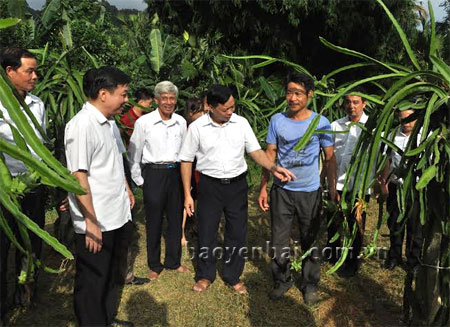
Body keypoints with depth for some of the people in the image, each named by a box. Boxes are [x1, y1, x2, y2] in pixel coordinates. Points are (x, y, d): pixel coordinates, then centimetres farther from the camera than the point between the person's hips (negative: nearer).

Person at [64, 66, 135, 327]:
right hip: (96, 223, -9)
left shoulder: (110, 122, 9)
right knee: (94, 282, 10)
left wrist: (127, 189, 22)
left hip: (119, 216, 9)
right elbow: (78, 176, -21)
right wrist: (91, 223, -21)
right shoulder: (82, 125, -19)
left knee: (114, 275, 24)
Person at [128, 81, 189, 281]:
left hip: (176, 173, 4)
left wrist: (184, 175, 12)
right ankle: (154, 265, 22)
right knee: (154, 221, 5)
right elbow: (133, 153, -1)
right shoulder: (144, 122, -6)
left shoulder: (181, 122, 6)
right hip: (154, 174, -4)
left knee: (176, 218, 11)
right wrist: (138, 180, -1)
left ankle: (173, 261, 28)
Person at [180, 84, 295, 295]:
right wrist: (187, 195, -4)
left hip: (237, 185, 2)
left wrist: (273, 167, -20)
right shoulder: (197, 127, -7)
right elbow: (186, 160, -2)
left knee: (237, 233, 11)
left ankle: (233, 277, 31)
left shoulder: (241, 123, -3)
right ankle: (205, 275, 32)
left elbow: (255, 151, -1)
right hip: (209, 185, -1)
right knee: (206, 233, 10)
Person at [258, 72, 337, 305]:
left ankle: (310, 285, 31)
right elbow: (270, 155, 2)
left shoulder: (321, 123, -6)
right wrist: (263, 188, -1)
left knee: (310, 242, 11)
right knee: (279, 240, 10)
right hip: (281, 190, 1)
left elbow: (330, 158, 0)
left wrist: (333, 189, -5)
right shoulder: (277, 120, -3)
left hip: (310, 192, -1)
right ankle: (282, 280, 31)